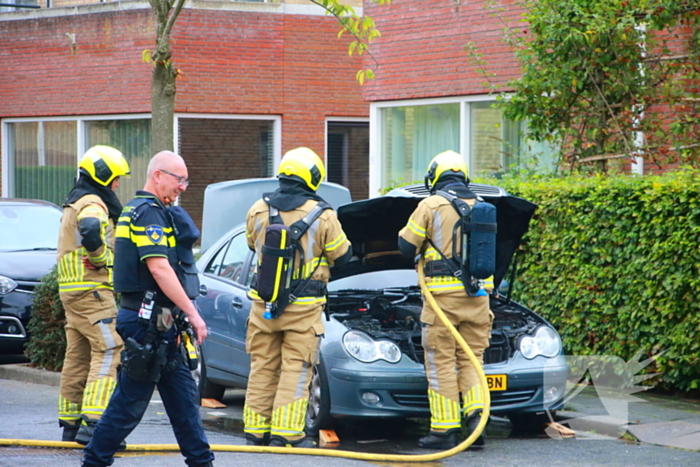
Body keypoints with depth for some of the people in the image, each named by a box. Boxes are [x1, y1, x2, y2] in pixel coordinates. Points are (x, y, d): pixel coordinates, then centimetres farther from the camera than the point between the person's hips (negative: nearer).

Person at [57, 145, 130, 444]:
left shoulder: (74, 203, 21)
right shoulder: (92, 204, -12)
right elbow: (90, 231, -33)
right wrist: (101, 258, -18)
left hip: (71, 290, 10)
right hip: (92, 288, -10)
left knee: (78, 356, 13)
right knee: (108, 352, -13)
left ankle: (70, 423, 17)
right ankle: (92, 424, -21)